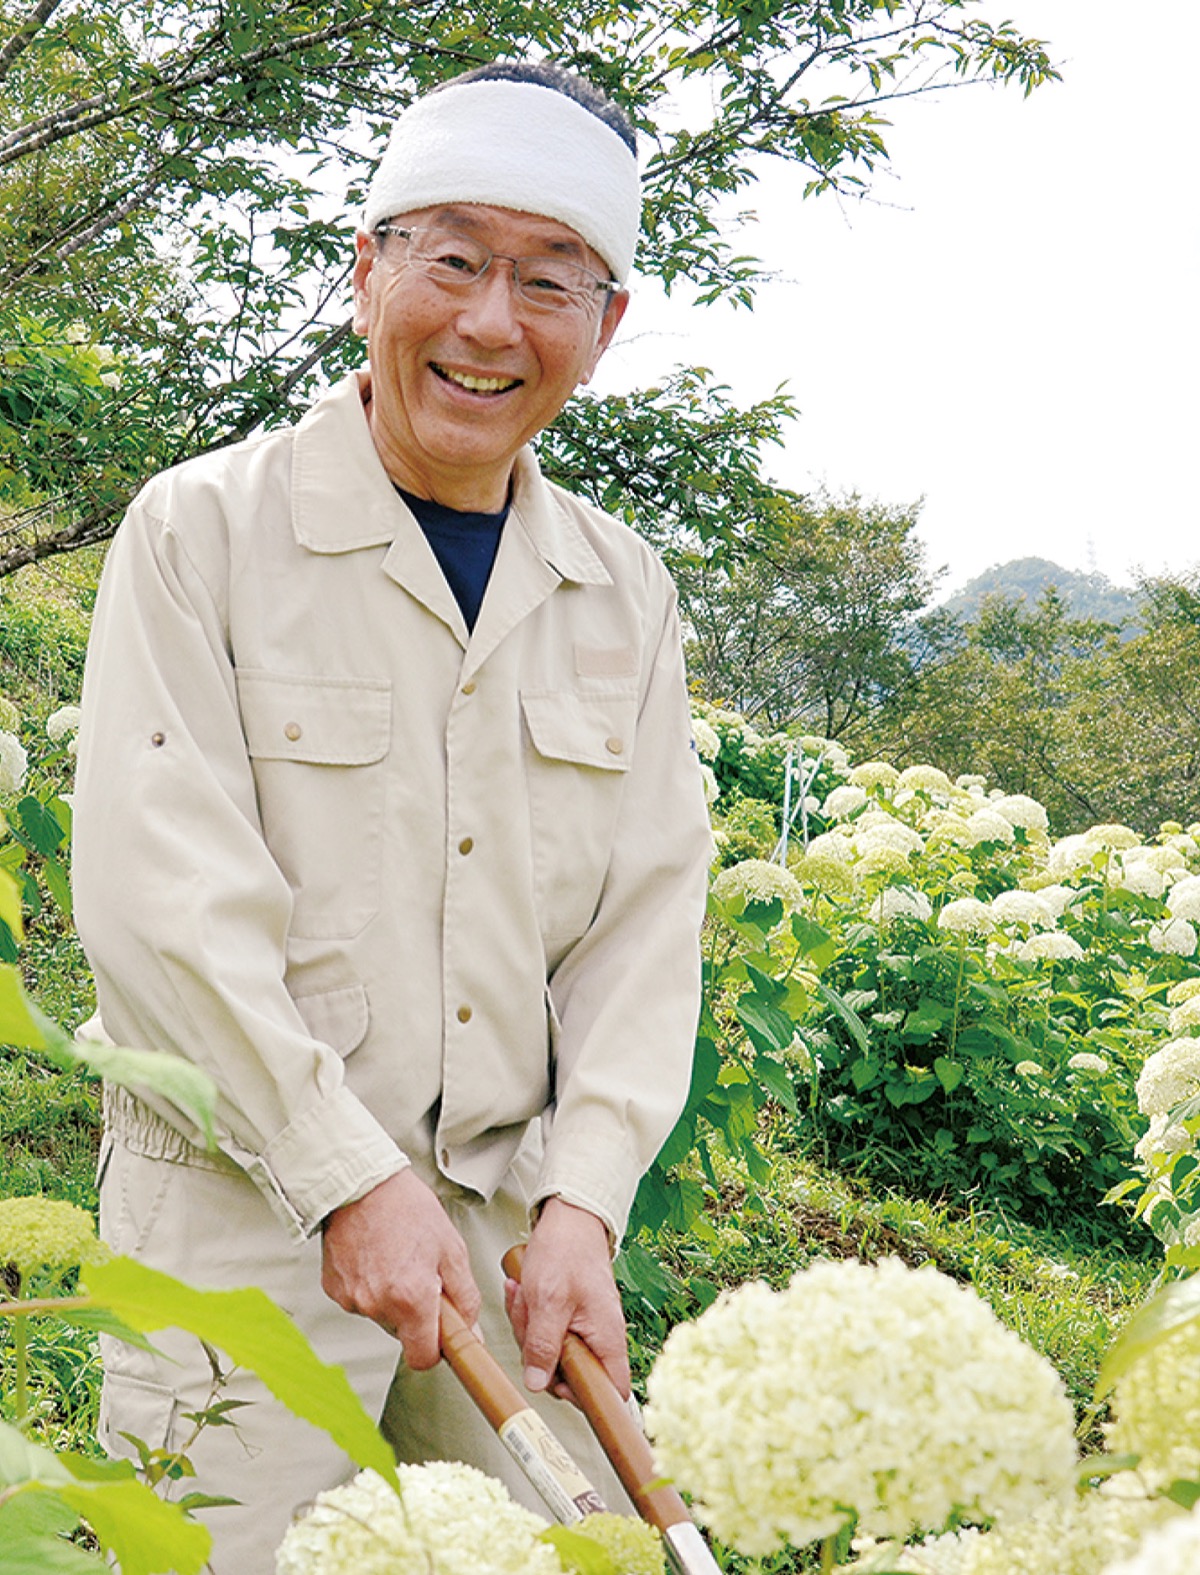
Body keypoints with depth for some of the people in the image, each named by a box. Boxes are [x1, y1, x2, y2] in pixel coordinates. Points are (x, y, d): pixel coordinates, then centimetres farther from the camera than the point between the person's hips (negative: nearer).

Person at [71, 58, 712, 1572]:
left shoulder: (625, 596, 9)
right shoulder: (202, 529, -6)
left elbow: (646, 923, 5)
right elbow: (161, 892, -13)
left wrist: (580, 1199, -8)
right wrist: (348, 1176, -17)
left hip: (518, 1216, 4)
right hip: (241, 1212, -4)